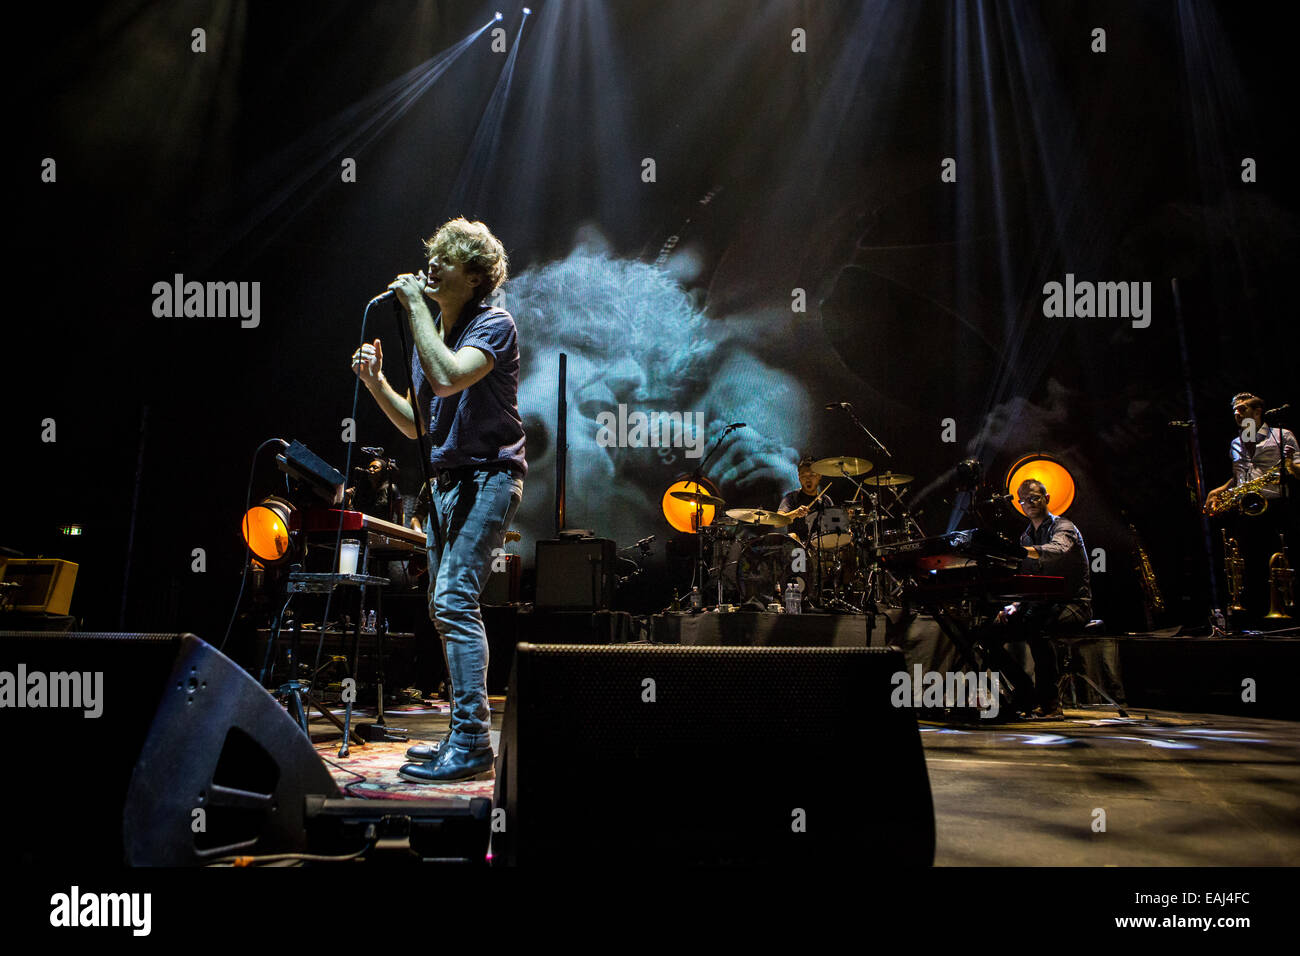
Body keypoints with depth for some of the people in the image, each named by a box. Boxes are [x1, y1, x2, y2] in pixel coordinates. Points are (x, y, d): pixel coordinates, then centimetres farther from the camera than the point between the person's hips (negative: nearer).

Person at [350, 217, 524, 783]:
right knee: (444, 607, 10)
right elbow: (415, 425, 18)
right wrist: (375, 381, 2)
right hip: (446, 480, 9)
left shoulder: (494, 325, -9)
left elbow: (448, 378, -28)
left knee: (454, 599, -18)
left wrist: (414, 304, -19)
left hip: (488, 476, -9)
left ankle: (471, 745, -15)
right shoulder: (429, 332, 15)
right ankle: (465, 736, 20)